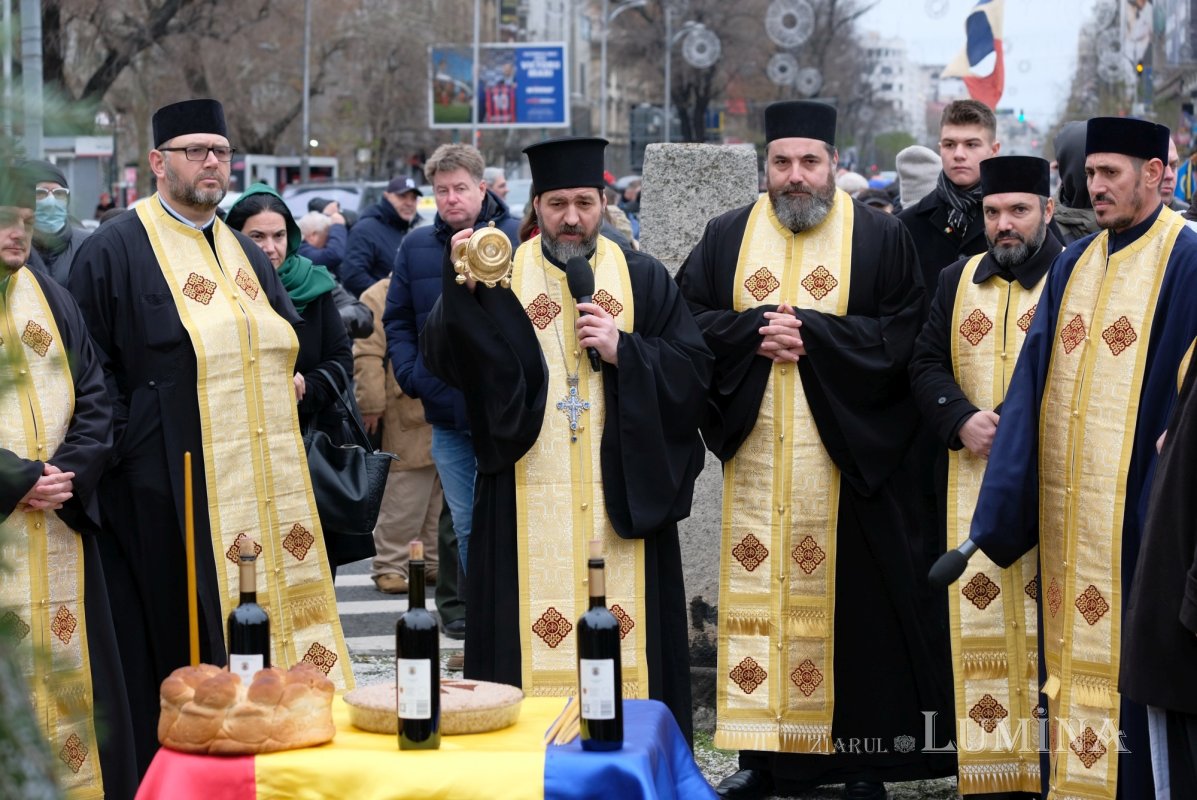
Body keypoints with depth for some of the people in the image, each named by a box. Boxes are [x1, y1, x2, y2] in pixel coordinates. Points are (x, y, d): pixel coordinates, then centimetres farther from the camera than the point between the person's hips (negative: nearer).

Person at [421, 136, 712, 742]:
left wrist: (623, 349, -11)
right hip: (529, 502, -1)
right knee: (531, 629, -2)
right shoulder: (498, 273, 6)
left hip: (623, 496, 1)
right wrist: (462, 290, -23)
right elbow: (444, 362, -7)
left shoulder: (643, 279, 9)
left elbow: (694, 372, 3)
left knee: (623, 620, 0)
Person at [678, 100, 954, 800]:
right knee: (759, 591, 3)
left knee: (851, 598, 0)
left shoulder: (880, 237, 2)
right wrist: (756, 329, -11)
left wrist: (810, 330, -14)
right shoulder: (728, 237, 11)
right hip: (755, 456, 2)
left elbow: (903, 333, -6)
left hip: (846, 454, -2)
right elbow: (687, 319, 5)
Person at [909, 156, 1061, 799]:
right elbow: (926, 363, 12)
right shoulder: (959, 281, 14)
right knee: (981, 622, 4)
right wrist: (961, 420, -6)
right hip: (972, 487, 4)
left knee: (1051, 627, -4)